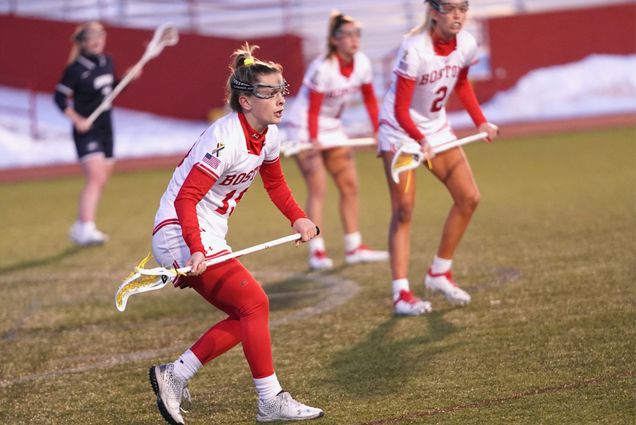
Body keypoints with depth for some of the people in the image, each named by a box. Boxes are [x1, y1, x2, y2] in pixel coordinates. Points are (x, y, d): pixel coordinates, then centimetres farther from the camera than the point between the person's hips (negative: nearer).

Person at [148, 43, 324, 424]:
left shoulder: (268, 135, 4)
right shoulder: (227, 140, -24)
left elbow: (275, 182, 22)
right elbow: (186, 197, -27)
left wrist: (298, 218, 6)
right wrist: (196, 250, -39)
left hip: (207, 238, 10)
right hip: (181, 235, -10)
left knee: (244, 317, 7)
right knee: (255, 303, -14)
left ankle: (172, 377, 11)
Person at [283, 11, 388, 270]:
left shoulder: (362, 63, -6)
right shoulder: (322, 68, -25)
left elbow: (369, 98, 5)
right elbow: (313, 108, -23)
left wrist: (377, 130, 3)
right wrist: (313, 140, -30)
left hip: (332, 129, 7)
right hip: (304, 129, -7)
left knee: (349, 185, 5)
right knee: (317, 189, -13)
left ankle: (354, 248, 12)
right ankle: (316, 252, -13)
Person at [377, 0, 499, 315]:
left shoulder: (466, 45, -10)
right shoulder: (414, 50, -29)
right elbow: (400, 110, -27)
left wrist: (481, 122, 2)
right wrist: (420, 140, -42)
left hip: (436, 127, 7)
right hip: (400, 130, -7)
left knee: (468, 198, 2)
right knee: (404, 210, -11)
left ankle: (439, 272, 17)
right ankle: (401, 293, -12)